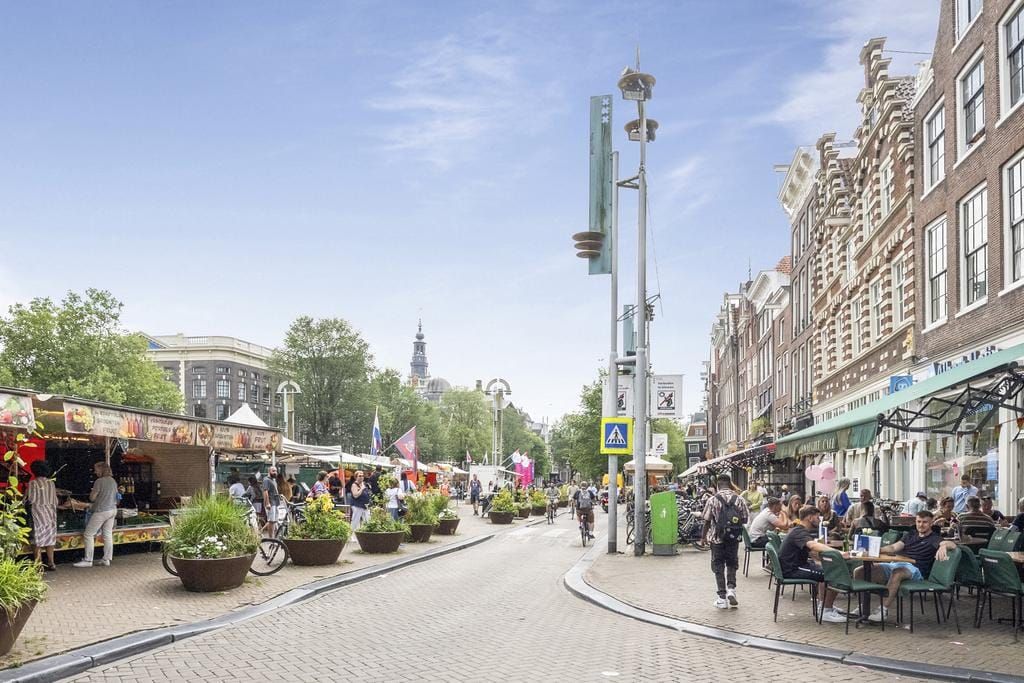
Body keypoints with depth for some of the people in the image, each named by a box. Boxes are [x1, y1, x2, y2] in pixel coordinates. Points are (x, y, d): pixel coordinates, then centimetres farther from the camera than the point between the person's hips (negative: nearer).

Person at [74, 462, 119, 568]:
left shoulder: (99, 481, -15)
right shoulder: (113, 481, 9)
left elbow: (92, 498, -11)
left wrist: (92, 492, 9)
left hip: (101, 511, -8)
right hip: (113, 510, 8)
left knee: (88, 534, 0)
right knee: (108, 535, 10)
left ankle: (88, 560, 0)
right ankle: (106, 559, 11)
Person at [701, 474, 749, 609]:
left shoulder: (712, 500, -9)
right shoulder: (739, 500, -3)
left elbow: (707, 521, -7)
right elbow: (745, 519, 0)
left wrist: (703, 536, 5)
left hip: (717, 537, -2)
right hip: (734, 537, 2)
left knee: (718, 566, 7)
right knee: (732, 564, 18)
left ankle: (722, 599, 7)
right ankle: (731, 589, -2)